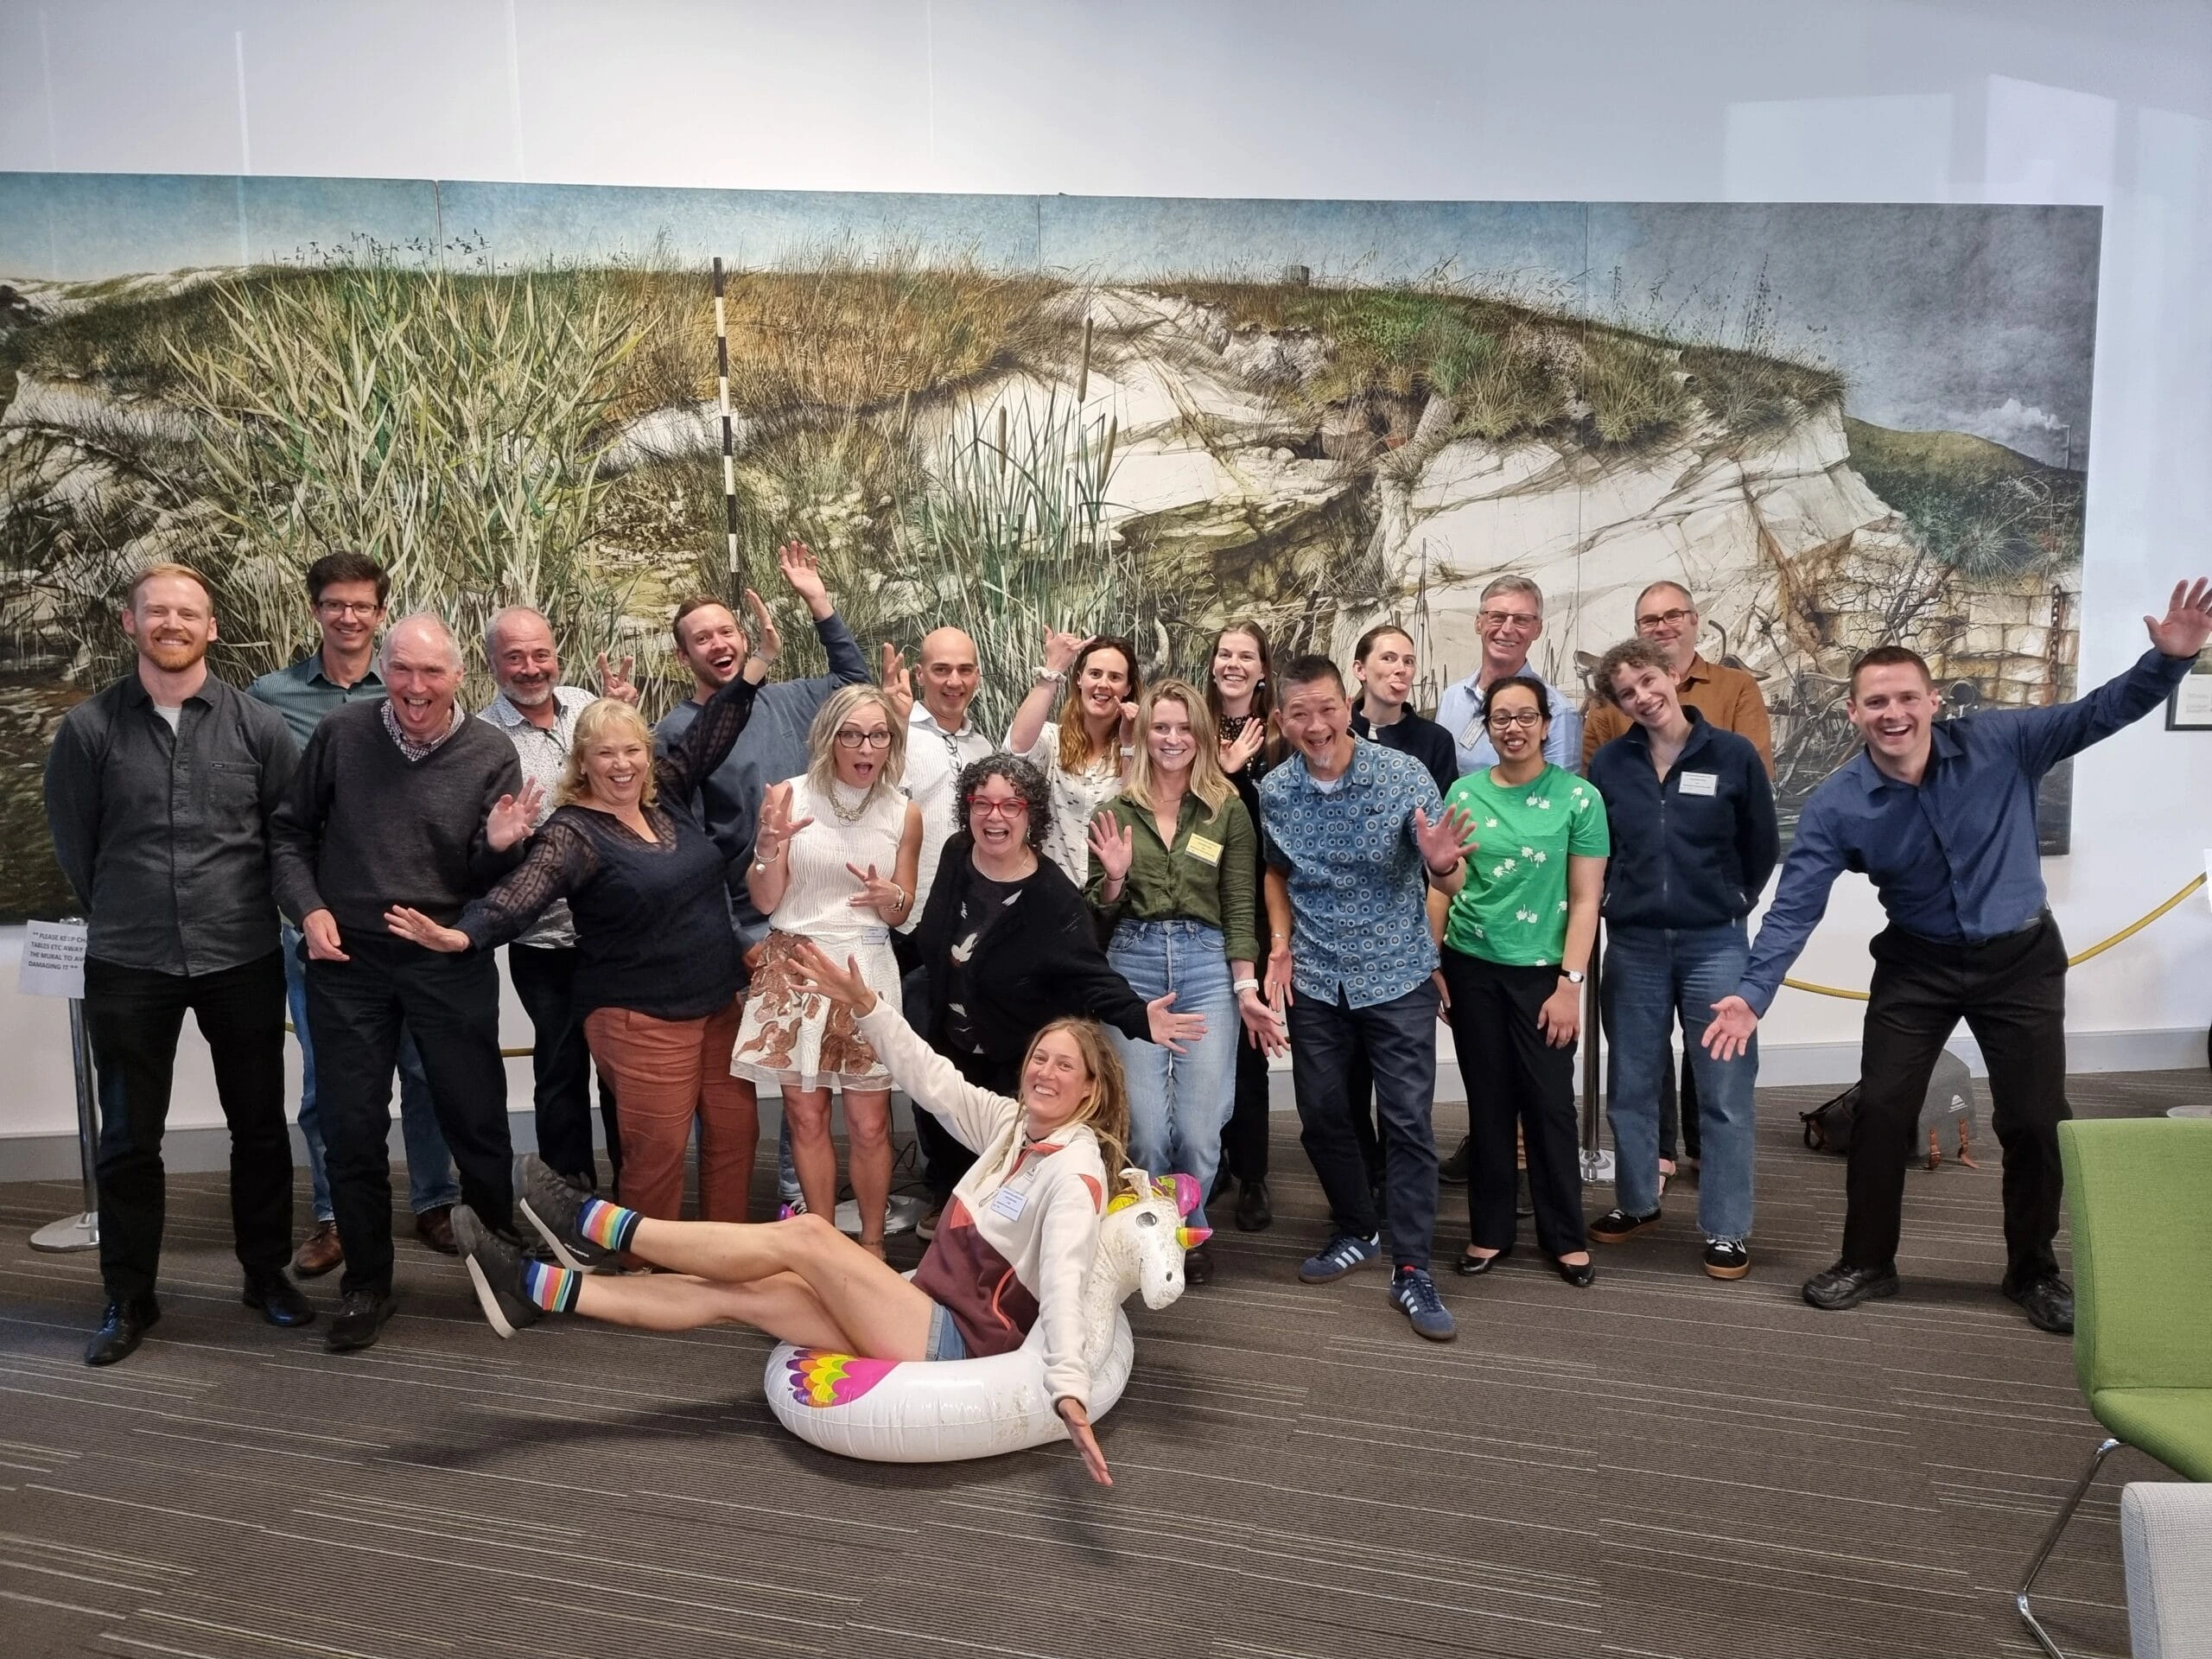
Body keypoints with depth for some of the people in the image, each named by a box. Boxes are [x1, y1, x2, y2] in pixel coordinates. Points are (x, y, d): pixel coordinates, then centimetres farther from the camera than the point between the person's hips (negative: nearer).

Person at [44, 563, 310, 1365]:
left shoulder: (257, 724, -1)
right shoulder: (89, 728, -2)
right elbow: (73, 844, 6)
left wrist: (242, 911, 10)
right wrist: (125, 917, 12)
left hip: (243, 959, 1)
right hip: (127, 966, 0)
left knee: (259, 1125, 11)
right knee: (128, 1140, 9)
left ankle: (267, 1273, 27)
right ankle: (128, 1298, 24)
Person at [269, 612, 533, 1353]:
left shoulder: (491, 755, -5)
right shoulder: (341, 734, -4)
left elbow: (490, 878, -2)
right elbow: (290, 830, 7)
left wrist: (499, 846, -24)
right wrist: (307, 907, -6)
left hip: (451, 962, -1)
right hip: (347, 961, 1)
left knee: (476, 1119, 6)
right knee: (352, 1130, 10)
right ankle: (366, 1285, 27)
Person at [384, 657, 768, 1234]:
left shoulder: (665, 796, 6)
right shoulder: (572, 833, -12)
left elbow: (708, 736, 11)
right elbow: (521, 894, -25)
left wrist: (755, 664, 5)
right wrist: (463, 934, -44)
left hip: (719, 1002, 7)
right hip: (643, 1018, -7)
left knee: (736, 1133, 12)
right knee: (657, 1153, -3)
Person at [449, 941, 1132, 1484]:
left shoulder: (1076, 1170, -14)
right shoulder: (1011, 1125, 10)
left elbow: (1065, 1279, -28)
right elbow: (931, 1079, 8)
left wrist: (1070, 1390, -41)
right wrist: (864, 1006, -2)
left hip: (959, 1343, -8)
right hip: (924, 1316, 8)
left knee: (805, 1236, -19)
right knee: (735, 1295, -4)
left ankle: (593, 1223, -11)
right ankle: (536, 1287, -5)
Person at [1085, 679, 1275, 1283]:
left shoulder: (1228, 811, 4)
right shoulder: (1116, 813, 7)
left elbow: (1240, 909, 3)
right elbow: (1100, 915, 11)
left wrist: (1246, 990, -5)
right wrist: (1114, 876, -10)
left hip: (1208, 966, -1)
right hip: (1134, 966, 1)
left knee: (1200, 1130, -2)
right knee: (1147, 1130, -1)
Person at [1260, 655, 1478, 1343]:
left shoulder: (1404, 775, -15)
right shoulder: (1273, 790, -5)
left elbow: (1449, 883, -14)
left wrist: (1443, 864, -37)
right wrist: (1281, 942, 1)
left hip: (1396, 975, -3)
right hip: (1314, 979, 3)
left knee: (1408, 1120, -3)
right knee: (1321, 1113, 10)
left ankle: (1412, 1270, 8)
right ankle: (1357, 1231, 32)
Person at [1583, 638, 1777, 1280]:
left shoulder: (1734, 755, -6)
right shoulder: (1608, 763, -1)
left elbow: (1762, 847, 5)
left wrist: (1727, 901, 11)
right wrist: (1621, 900, 10)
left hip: (1715, 944, -2)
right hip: (1633, 944, 2)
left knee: (1724, 1091, 3)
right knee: (1631, 1085, 12)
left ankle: (1727, 1229, 14)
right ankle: (1636, 1200, 30)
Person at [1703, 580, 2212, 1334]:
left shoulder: (1998, 745, -17)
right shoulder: (1835, 805, -17)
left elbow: (2101, 711, -15)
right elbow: (1795, 906, -18)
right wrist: (1753, 994, -28)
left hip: (2020, 957, 0)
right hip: (1918, 965, 0)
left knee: (2035, 1120, 7)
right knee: (1880, 1110, 2)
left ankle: (2033, 1269, 28)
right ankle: (1867, 1262, 20)